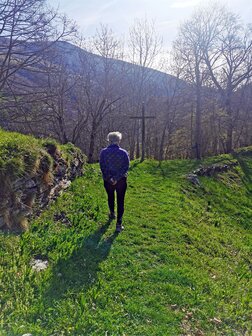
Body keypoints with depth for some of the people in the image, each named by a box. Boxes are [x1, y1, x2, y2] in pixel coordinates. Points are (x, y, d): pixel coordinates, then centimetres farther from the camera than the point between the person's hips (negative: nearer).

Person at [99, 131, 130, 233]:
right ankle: (119, 224, 3)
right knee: (120, 201, 6)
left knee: (110, 197, 25)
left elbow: (102, 167, -10)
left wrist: (110, 178, -9)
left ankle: (112, 214, 46)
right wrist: (117, 178, -15)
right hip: (121, 180, -1)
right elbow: (126, 167, -14)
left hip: (108, 180, 1)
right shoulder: (124, 152, -8)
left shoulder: (103, 152, -7)